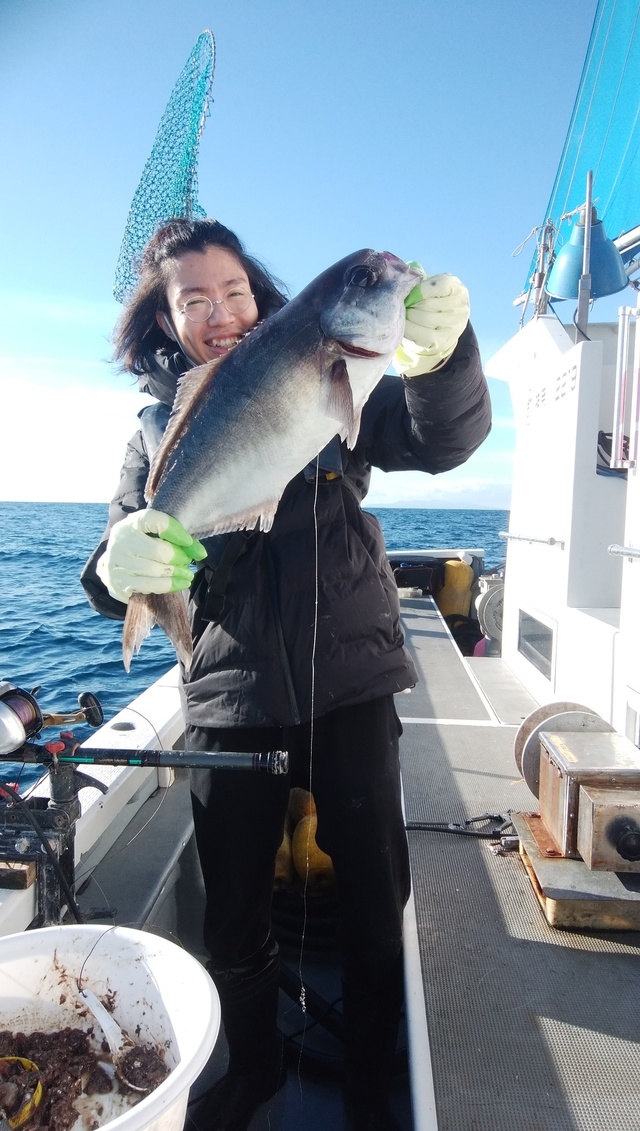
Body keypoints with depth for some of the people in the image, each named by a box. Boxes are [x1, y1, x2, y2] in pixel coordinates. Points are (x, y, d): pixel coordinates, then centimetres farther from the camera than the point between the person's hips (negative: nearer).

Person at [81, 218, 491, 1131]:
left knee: (375, 900, 10)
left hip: (350, 687, -1)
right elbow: (119, 578, 0)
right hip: (229, 703, 2)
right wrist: (118, 567, -25)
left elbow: (444, 439, -12)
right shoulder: (160, 432, 6)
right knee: (232, 913, 15)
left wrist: (441, 357, -34)